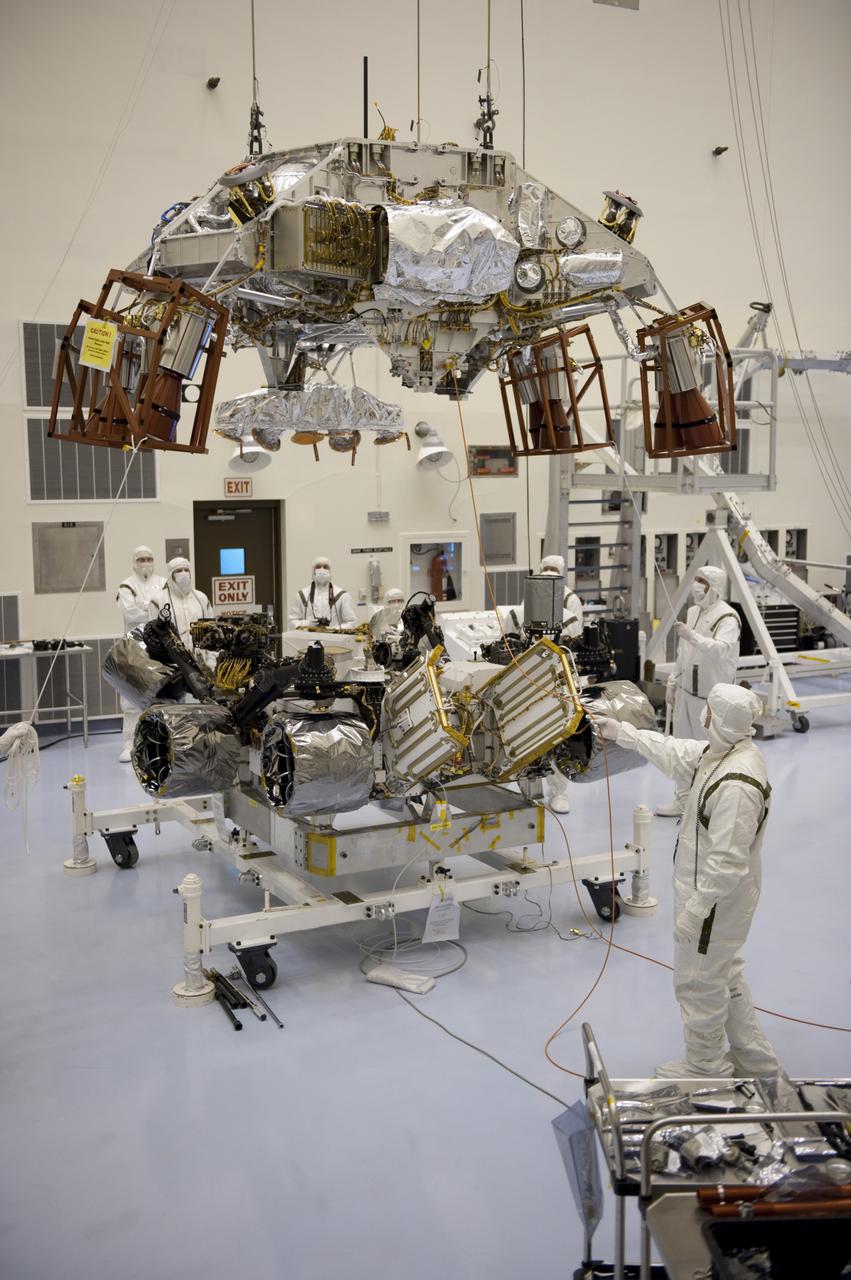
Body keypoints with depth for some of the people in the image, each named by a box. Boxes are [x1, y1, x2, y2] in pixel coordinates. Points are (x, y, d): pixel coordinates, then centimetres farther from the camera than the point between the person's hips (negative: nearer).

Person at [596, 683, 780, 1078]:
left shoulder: (737, 785, -33)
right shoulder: (721, 751, -2)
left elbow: (727, 863, -30)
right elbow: (674, 753, 16)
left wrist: (694, 911, -24)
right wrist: (622, 732, 21)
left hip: (716, 901, -10)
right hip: (712, 893, 10)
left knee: (699, 983, 9)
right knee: (726, 976, 25)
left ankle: (705, 1067, 29)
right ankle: (753, 1059, 40)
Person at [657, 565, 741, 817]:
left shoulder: (727, 617, -14)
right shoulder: (693, 612, 13)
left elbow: (721, 650, -31)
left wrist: (693, 636, -39)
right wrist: (672, 683, 20)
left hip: (710, 697, -8)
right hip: (686, 691, 8)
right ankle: (683, 801, 28)